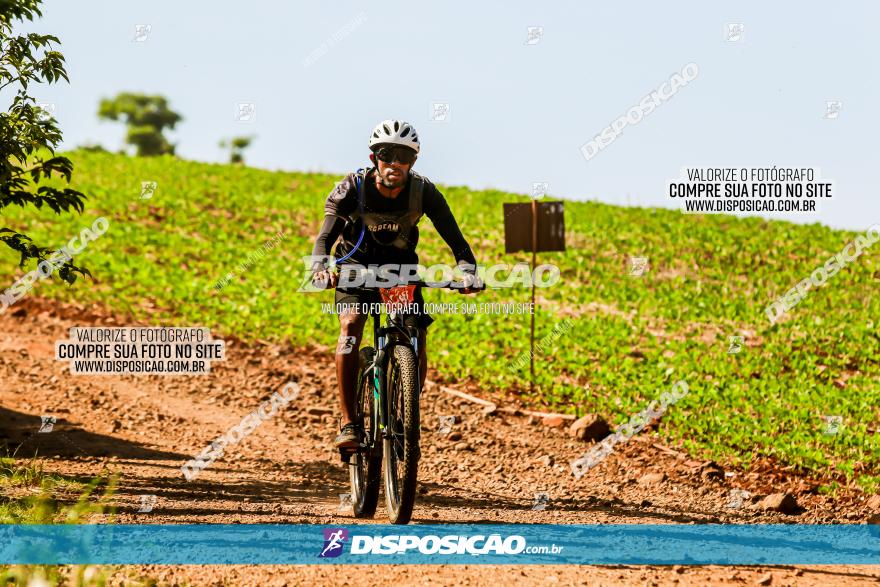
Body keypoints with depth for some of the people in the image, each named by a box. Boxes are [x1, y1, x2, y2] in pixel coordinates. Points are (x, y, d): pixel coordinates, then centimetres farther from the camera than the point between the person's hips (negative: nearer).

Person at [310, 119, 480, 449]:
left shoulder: (424, 192, -20)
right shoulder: (353, 188, -23)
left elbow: (454, 237, -23)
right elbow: (325, 236, -29)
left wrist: (468, 269, -43)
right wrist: (320, 267, -50)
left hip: (401, 266, 2)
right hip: (357, 265, -2)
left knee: (417, 337, -15)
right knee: (350, 325, -26)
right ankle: (349, 424, -27)